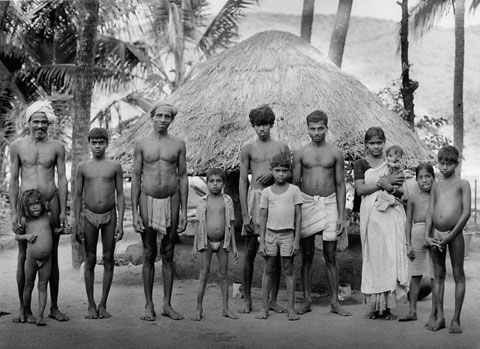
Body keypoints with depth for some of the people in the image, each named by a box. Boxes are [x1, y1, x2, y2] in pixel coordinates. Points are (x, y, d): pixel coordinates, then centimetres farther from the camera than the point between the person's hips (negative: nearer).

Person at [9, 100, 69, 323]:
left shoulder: (56, 147, 5)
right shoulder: (17, 146, 4)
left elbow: (62, 179, 5)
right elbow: (13, 179, 5)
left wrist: (63, 211, 0)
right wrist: (13, 211, -1)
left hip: (51, 204, 1)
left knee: (52, 256, 6)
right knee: (24, 257, 2)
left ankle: (54, 307, 14)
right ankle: (23, 308, 10)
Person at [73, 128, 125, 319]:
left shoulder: (115, 166, 4)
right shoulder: (82, 167, 4)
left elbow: (120, 195, 4)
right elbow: (78, 196, 6)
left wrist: (120, 222, -4)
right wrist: (77, 223, 0)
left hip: (109, 216, 0)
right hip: (89, 216, 0)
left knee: (108, 259, 0)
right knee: (90, 260, 1)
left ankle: (103, 305, 7)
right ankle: (91, 305, 7)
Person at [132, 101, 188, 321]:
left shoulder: (178, 145, 5)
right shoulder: (142, 144, 1)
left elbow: (183, 177, 6)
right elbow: (135, 177, 1)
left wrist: (184, 211, 1)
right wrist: (134, 212, -5)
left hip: (171, 201, 1)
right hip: (148, 201, -1)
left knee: (168, 255, 6)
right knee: (149, 255, 3)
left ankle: (167, 305, 12)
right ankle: (149, 305, 9)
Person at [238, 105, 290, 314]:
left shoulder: (282, 148, 9)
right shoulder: (248, 149, 5)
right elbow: (243, 181, 2)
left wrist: (273, 174, -10)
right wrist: (244, 214, -5)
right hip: (255, 197, -1)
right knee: (250, 251, -1)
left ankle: (273, 300, 11)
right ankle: (247, 300, 7)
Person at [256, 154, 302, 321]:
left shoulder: (294, 190, 1)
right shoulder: (266, 192, 4)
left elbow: (298, 215, 1)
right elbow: (263, 217, 6)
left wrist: (297, 239, -5)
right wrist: (262, 241, 0)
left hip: (287, 234, -1)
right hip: (270, 233, 1)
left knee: (288, 270, 2)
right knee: (268, 269, 5)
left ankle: (291, 308, 5)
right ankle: (265, 306, 12)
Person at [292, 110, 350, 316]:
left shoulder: (335, 153, 3)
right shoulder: (300, 153, 4)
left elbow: (340, 185, 4)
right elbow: (294, 184, 7)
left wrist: (341, 216, -2)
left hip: (329, 203, 0)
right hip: (306, 204, 0)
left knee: (330, 256, 1)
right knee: (306, 256, 4)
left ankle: (335, 302, 7)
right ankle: (307, 301, 11)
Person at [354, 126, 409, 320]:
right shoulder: (361, 164, 7)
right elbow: (360, 189, -5)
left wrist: (390, 187, -13)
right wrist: (383, 182, -10)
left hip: (392, 213, 1)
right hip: (371, 214, -1)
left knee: (392, 256, -5)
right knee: (373, 256, -1)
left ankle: (388, 306, -2)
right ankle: (374, 306, 5)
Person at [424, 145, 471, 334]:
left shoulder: (462, 184, 2)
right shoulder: (436, 186, 14)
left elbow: (466, 212, -6)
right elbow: (430, 212, 11)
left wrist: (451, 235, -13)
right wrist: (427, 236, -2)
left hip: (455, 234, -4)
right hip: (436, 234, 4)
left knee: (458, 274, 1)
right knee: (438, 274, 7)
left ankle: (456, 319, 5)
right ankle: (439, 317, 12)